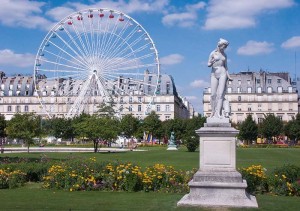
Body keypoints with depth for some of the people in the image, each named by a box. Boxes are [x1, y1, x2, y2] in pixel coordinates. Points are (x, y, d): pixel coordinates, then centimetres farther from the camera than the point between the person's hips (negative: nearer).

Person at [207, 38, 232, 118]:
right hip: (214, 74, -2)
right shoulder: (213, 53, 4)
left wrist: (228, 76, 8)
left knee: (221, 94, -11)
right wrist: (211, 63, -19)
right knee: (213, 94, -5)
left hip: (222, 73, 2)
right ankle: (213, 111, 6)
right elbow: (208, 64, 3)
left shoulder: (224, 55, 14)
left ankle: (218, 112, -16)